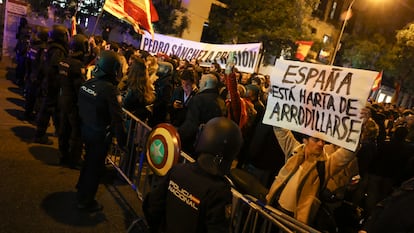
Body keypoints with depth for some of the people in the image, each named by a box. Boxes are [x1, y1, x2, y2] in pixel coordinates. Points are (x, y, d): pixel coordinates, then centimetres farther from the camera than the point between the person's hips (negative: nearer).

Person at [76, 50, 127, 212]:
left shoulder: (87, 83, -4)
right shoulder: (110, 89, -26)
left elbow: (80, 106, 8)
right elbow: (117, 119, -25)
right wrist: (122, 141, -16)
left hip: (85, 130, 7)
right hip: (100, 135, -7)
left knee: (89, 159, 29)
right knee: (96, 167, 10)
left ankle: (82, 187, 53)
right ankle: (85, 201, 26)